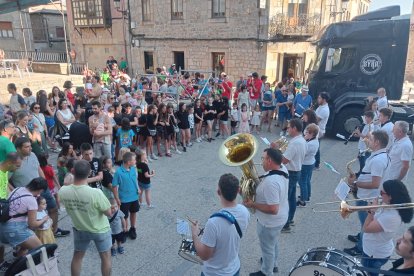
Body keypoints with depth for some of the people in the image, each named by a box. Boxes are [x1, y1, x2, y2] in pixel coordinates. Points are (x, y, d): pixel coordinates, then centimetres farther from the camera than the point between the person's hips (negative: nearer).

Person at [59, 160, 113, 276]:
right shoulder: (96, 193, -36)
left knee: (77, 257, 26)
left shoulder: (63, 191, -23)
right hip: (100, 230, -3)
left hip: (79, 229, 4)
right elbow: (109, 213, -22)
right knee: (105, 257, 19)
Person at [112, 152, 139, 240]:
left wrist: (138, 188, 3)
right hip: (124, 199, -5)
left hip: (134, 197, 6)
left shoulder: (133, 168, -8)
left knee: (133, 213, 22)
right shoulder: (119, 172, -25)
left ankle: (132, 229, 43)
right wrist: (117, 199, -14)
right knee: (125, 216, 11)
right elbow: (114, 186, -17)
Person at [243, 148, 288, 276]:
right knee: (273, 243, 32)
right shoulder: (282, 168, -12)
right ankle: (273, 264, 57)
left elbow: (273, 209, -36)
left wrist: (253, 204, -25)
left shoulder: (271, 182, -39)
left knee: (267, 248, 18)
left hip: (270, 222, -9)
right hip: (281, 217, 9)